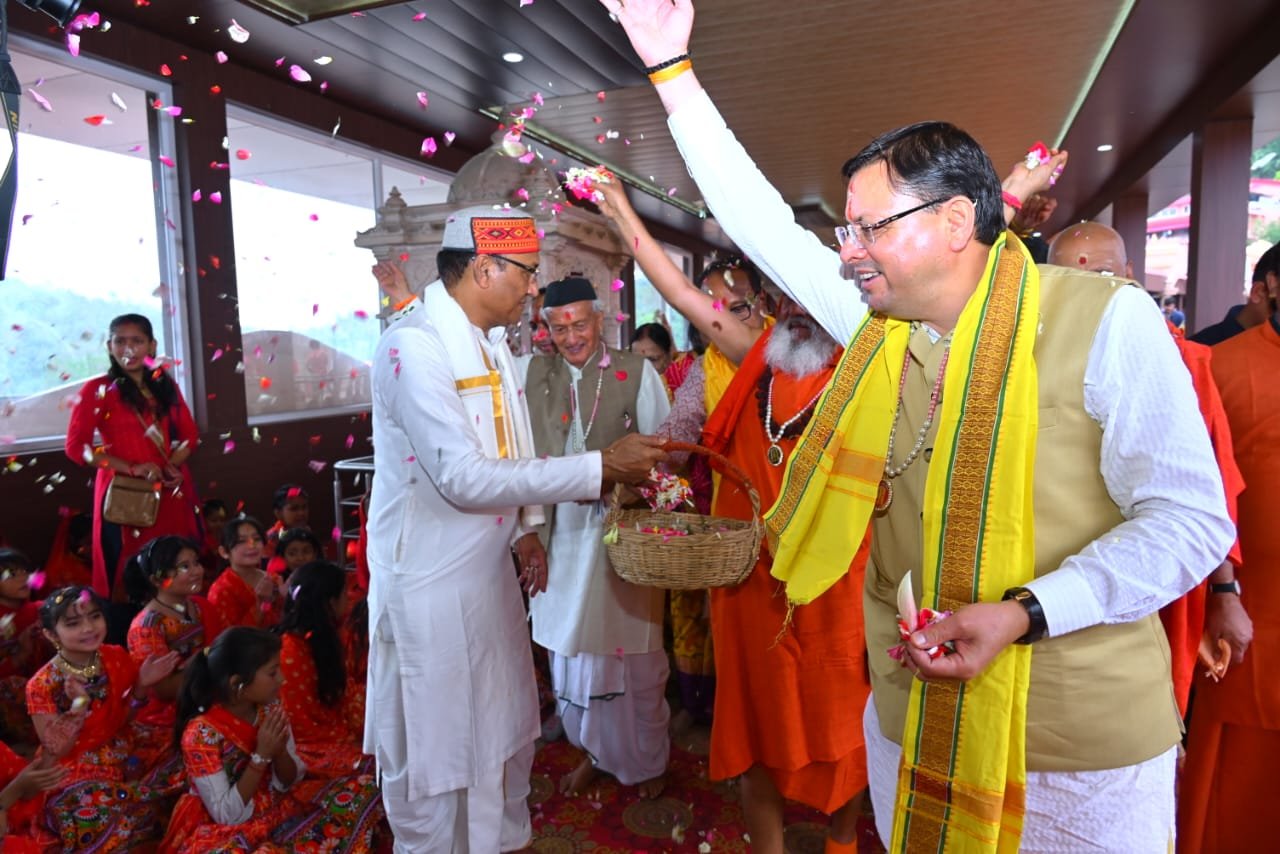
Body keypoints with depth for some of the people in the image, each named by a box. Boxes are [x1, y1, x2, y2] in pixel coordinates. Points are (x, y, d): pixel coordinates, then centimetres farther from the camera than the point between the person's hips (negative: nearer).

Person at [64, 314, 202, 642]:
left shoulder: (166, 386, 11)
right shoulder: (97, 390, -2)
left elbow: (190, 435, 14)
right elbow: (76, 446, -7)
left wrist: (172, 464, -6)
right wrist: (132, 468, -15)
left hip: (171, 492, 4)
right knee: (127, 579, -1)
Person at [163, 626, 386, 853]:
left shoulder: (270, 708, -5)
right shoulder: (201, 733, -19)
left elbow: (288, 783, 3)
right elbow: (227, 815, -18)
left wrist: (279, 751, -17)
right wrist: (261, 755, -25)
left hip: (276, 808, 6)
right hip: (223, 831, -5)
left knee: (363, 787, -9)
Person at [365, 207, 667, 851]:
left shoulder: (489, 339, 8)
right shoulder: (415, 345, -21)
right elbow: (464, 478, -27)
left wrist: (525, 526, 6)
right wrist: (599, 468, -25)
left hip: (489, 569, 8)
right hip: (429, 580, -8)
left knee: (504, 730, 21)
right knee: (434, 747, 9)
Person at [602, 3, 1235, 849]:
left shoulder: (1105, 321, -13)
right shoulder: (877, 321, 1)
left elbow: (1191, 519, -12)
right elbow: (758, 219, 5)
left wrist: (1024, 614, -24)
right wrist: (672, 70, 5)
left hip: (1085, 738, -4)